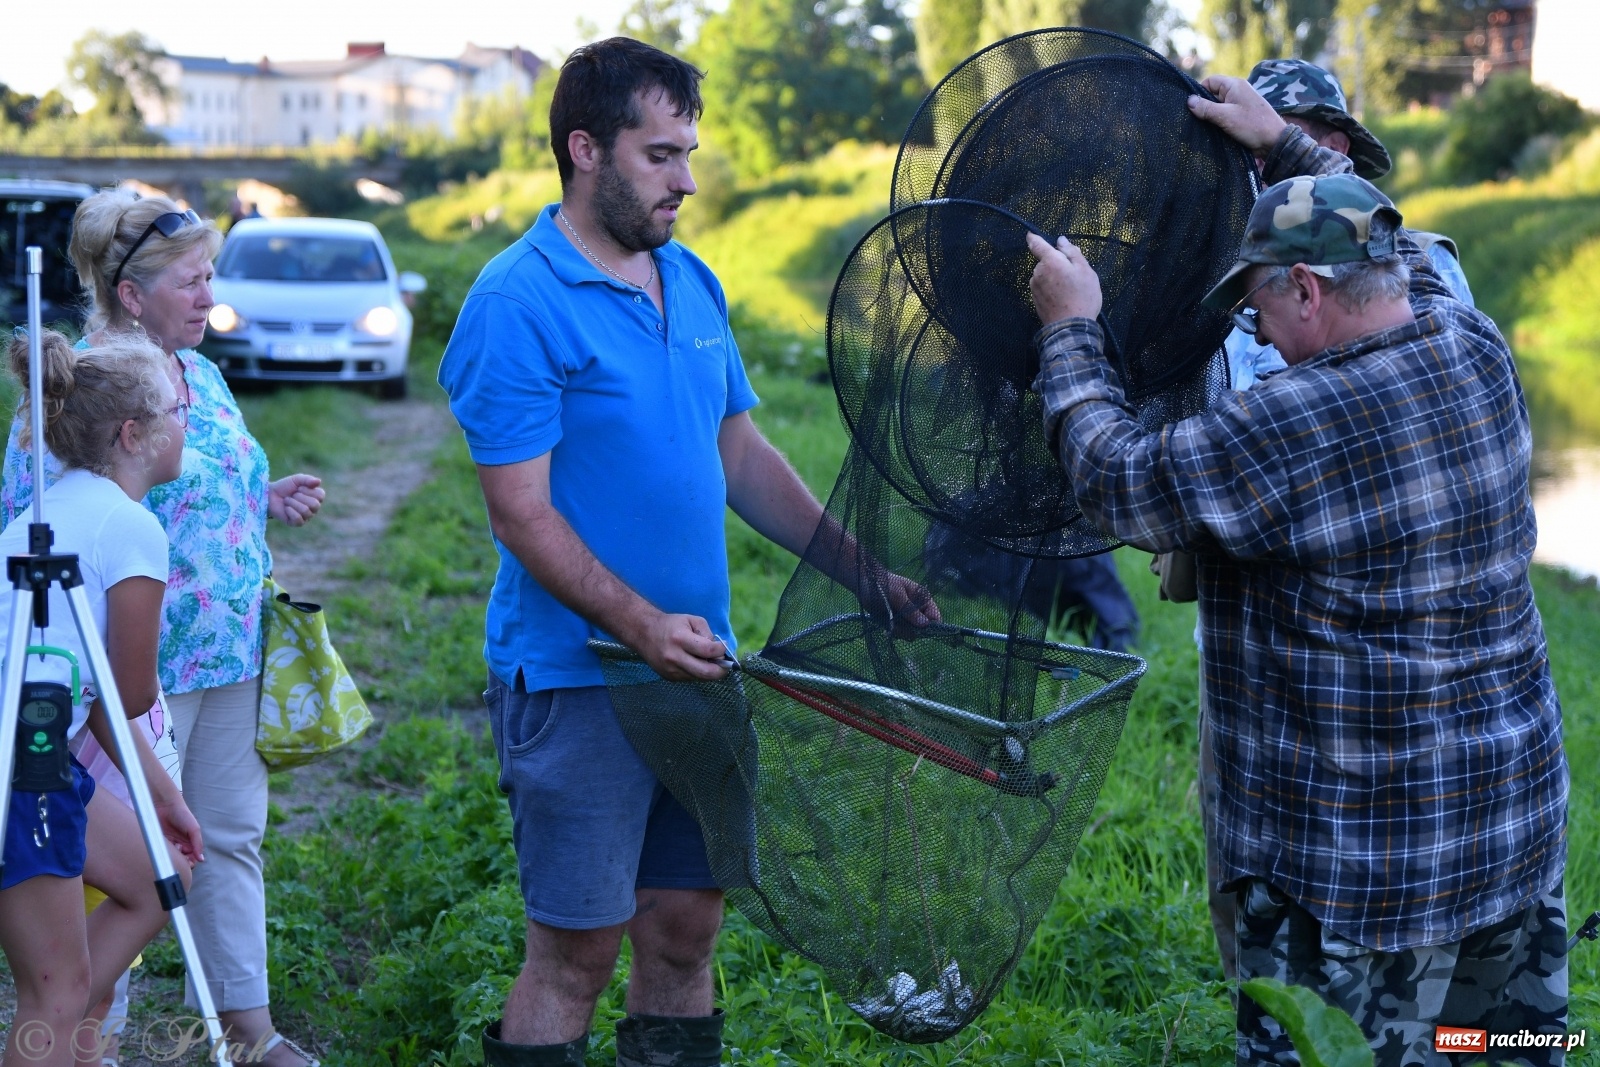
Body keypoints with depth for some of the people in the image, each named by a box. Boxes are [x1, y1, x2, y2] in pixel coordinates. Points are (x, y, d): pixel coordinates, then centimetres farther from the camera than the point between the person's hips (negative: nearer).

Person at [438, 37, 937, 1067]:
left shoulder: (692, 282, 10)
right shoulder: (517, 305, -13)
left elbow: (744, 454, 17)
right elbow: (523, 517, -17)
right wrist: (643, 625, -27)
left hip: (695, 669, 7)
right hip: (577, 681, -7)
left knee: (686, 931, 12)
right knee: (578, 950, 0)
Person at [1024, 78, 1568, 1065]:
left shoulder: (1295, 426, -24)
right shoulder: (1477, 350, -1)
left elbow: (1118, 481, -12)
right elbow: (1398, 258, 21)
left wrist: (1071, 330, 1)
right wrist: (1282, 144, 27)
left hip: (1372, 853, -8)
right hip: (1524, 801, 8)